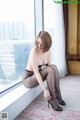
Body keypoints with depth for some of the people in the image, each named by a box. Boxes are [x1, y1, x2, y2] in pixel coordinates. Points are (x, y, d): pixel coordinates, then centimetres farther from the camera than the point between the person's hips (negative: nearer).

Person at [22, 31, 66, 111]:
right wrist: (45, 90, -34)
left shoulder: (47, 51, -4)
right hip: (28, 78, -6)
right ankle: (52, 99, -17)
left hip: (38, 76, 6)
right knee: (50, 69, -28)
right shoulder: (34, 51, -24)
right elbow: (36, 72, -29)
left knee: (54, 67, -20)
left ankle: (57, 96, -12)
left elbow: (49, 66, -3)